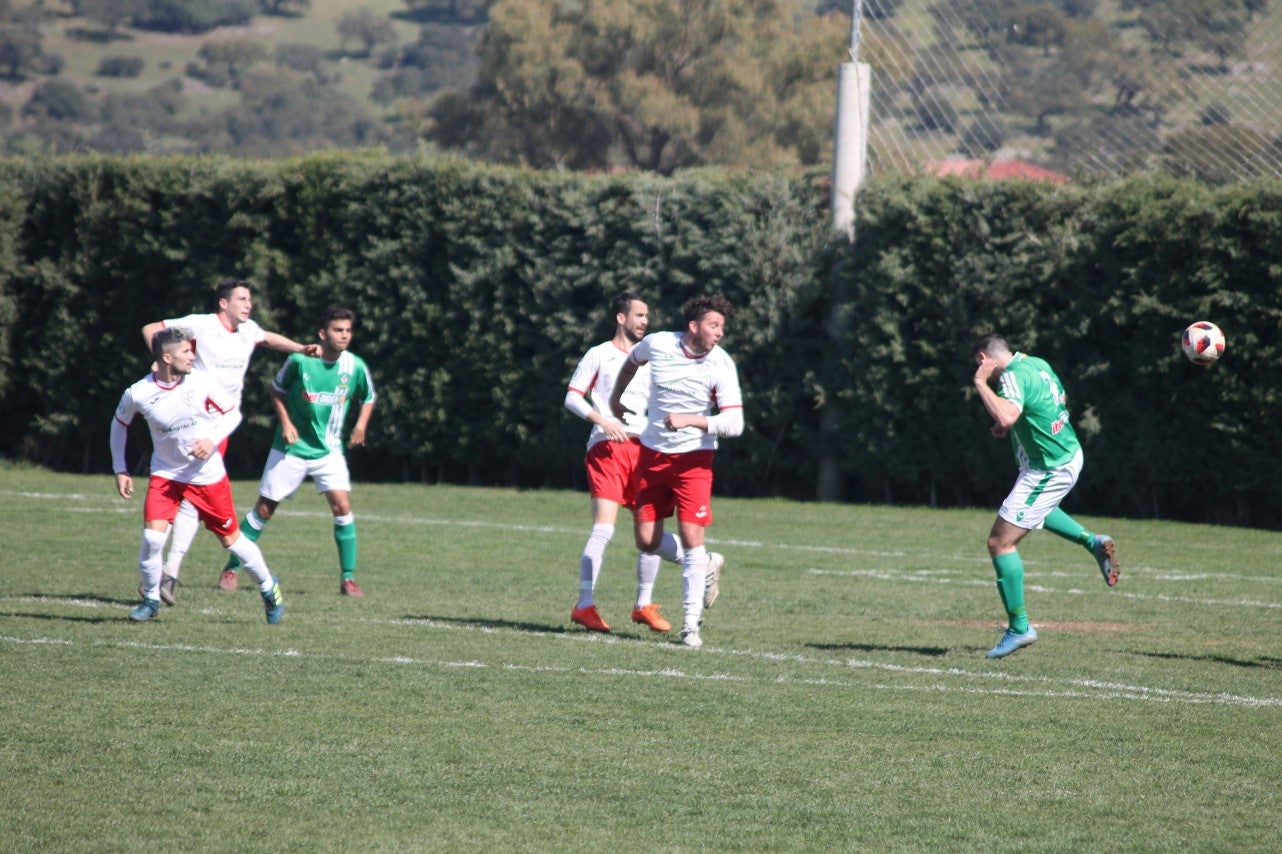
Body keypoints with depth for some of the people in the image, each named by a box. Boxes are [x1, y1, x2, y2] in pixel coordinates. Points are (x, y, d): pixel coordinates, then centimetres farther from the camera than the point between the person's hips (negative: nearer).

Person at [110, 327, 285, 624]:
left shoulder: (202, 382, -13)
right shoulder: (137, 394, -15)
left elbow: (231, 412, 1)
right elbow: (120, 424, 5)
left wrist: (212, 440, -16)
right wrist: (120, 469, 4)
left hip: (207, 475, 0)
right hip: (165, 474, 0)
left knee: (230, 538, 8)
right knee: (152, 536, -16)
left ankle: (269, 588, 30)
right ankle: (150, 599, 6)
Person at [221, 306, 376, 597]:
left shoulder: (355, 366, -7)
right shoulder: (300, 360, -13)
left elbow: (368, 398, 12)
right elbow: (277, 389, 4)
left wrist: (361, 425, -4)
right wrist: (285, 422, -8)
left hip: (329, 450, 1)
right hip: (292, 447, -1)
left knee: (342, 505, -16)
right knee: (264, 509, 4)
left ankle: (348, 578, -7)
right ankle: (232, 567, 20)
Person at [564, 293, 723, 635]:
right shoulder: (599, 355, 5)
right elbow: (572, 397, -1)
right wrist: (602, 420, -15)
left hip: (644, 449, 6)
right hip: (607, 449, -6)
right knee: (603, 529, -15)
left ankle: (644, 605, 15)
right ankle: (585, 606, -12)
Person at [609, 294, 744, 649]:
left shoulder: (721, 366, -15)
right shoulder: (656, 343, -8)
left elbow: (734, 423, -20)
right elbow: (631, 362, 17)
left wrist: (691, 420, -31)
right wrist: (616, 397, 30)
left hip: (693, 459, -3)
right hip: (652, 455, 3)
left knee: (692, 536, -13)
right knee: (647, 542, 0)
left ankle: (691, 625, -6)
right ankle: (705, 565, 30)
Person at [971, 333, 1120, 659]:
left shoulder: (1013, 376, -22)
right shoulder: (1037, 363, 7)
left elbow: (1006, 416, -40)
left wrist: (981, 383, -27)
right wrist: (1011, 425, 15)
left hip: (1047, 471, -10)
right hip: (1069, 454, 10)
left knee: (1000, 543, -4)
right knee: (1034, 510, 39)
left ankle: (1019, 628, 0)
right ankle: (1092, 542, 25)